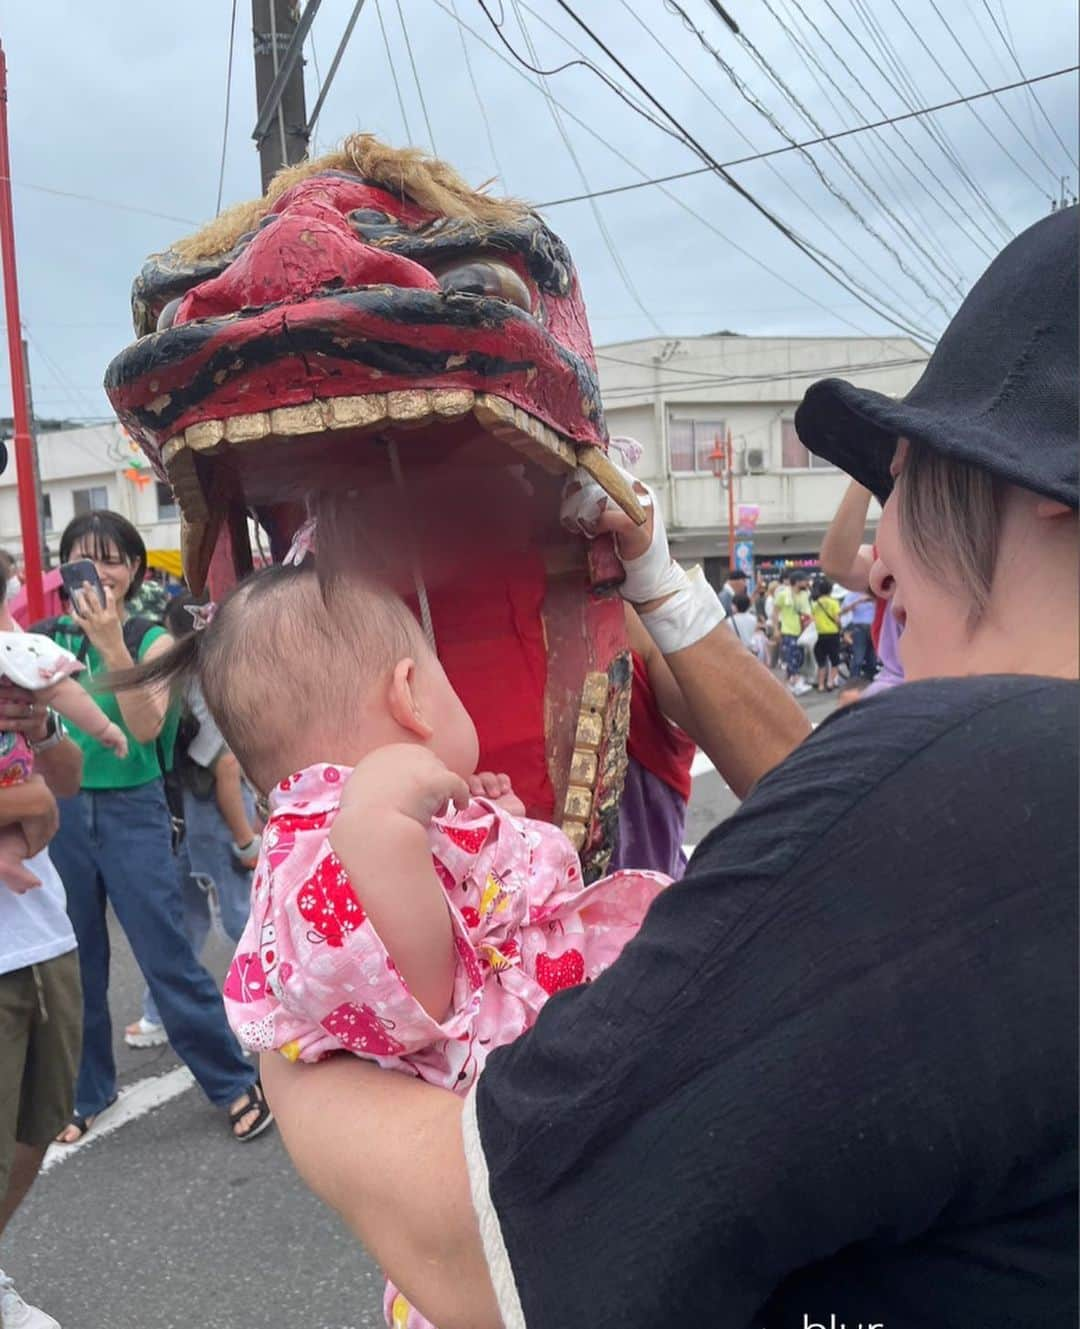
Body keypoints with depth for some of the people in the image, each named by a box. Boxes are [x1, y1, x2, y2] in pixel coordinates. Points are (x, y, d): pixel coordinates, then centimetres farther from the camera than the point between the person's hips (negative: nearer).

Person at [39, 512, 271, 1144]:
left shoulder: (152, 641, -4)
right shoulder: (44, 637, 2)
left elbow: (146, 728, -18)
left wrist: (112, 645, -26)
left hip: (131, 810, -2)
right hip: (59, 811, 3)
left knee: (167, 956, -1)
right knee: (74, 964, 13)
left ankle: (236, 1082, 14)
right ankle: (86, 1092, 32)